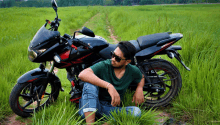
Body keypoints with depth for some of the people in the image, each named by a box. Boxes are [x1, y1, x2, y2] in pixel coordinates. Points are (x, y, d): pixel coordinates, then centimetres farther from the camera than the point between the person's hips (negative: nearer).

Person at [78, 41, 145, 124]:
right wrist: (109, 86, -40)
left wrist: (139, 88, 1)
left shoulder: (133, 71, 1)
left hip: (110, 109, 3)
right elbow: (82, 74, -30)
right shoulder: (103, 66, -12)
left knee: (136, 111, -22)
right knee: (90, 84, -31)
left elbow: (141, 78, 25)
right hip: (89, 106, -3)